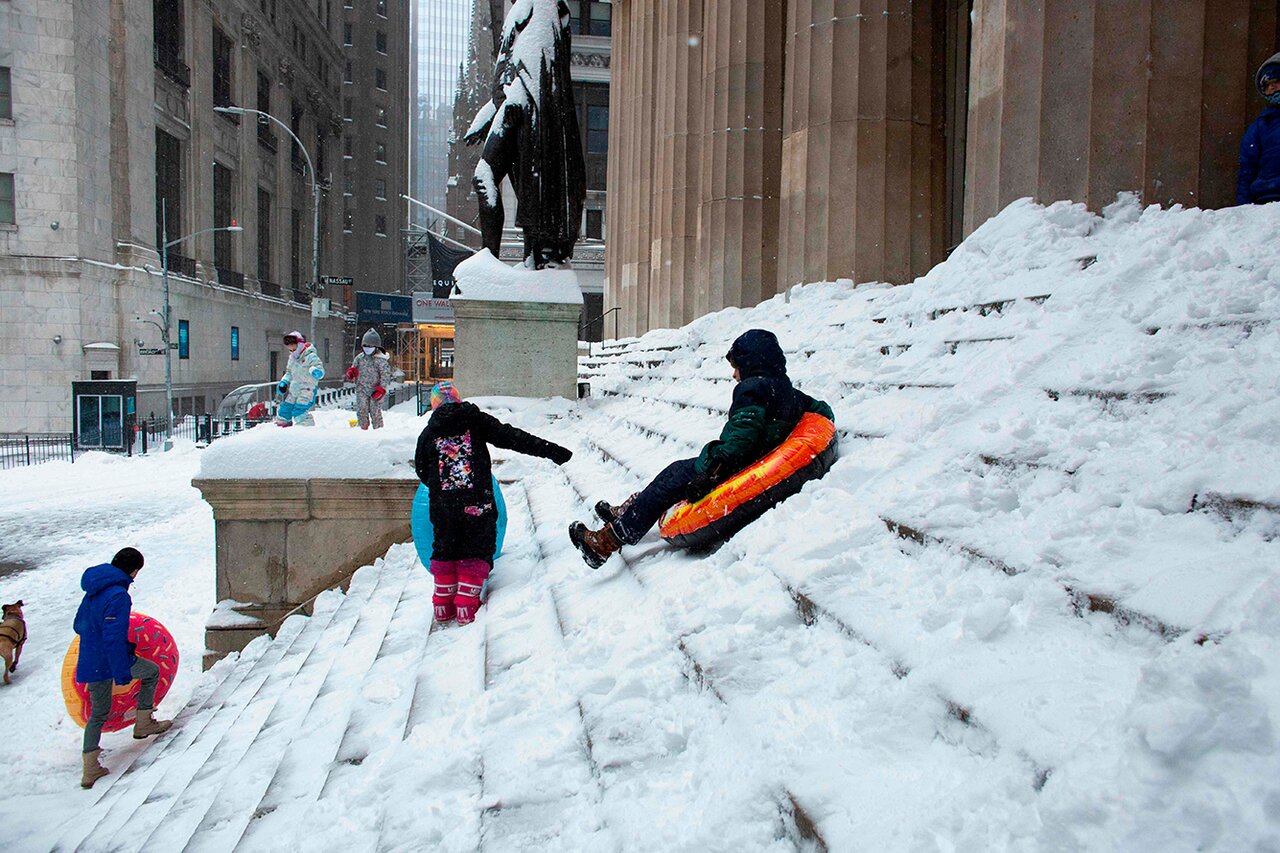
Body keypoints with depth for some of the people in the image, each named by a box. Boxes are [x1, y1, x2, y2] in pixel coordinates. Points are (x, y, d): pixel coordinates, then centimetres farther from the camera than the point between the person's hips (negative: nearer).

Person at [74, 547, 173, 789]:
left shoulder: (94, 590, 8)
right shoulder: (118, 595, -20)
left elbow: (79, 624, 19)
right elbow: (113, 637, -25)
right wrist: (122, 674, -22)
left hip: (90, 664, 8)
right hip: (111, 661, -8)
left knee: (98, 714, 17)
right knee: (152, 672, 18)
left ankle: (90, 769, 16)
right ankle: (143, 723, 21)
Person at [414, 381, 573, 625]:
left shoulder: (428, 433, 10)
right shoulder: (476, 420, 4)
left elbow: (422, 470, 16)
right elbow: (512, 437, -3)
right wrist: (551, 450, -5)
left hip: (442, 503, 2)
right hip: (477, 501, -2)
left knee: (445, 548, 17)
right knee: (477, 549, 8)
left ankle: (443, 604, 17)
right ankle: (466, 604, 2)